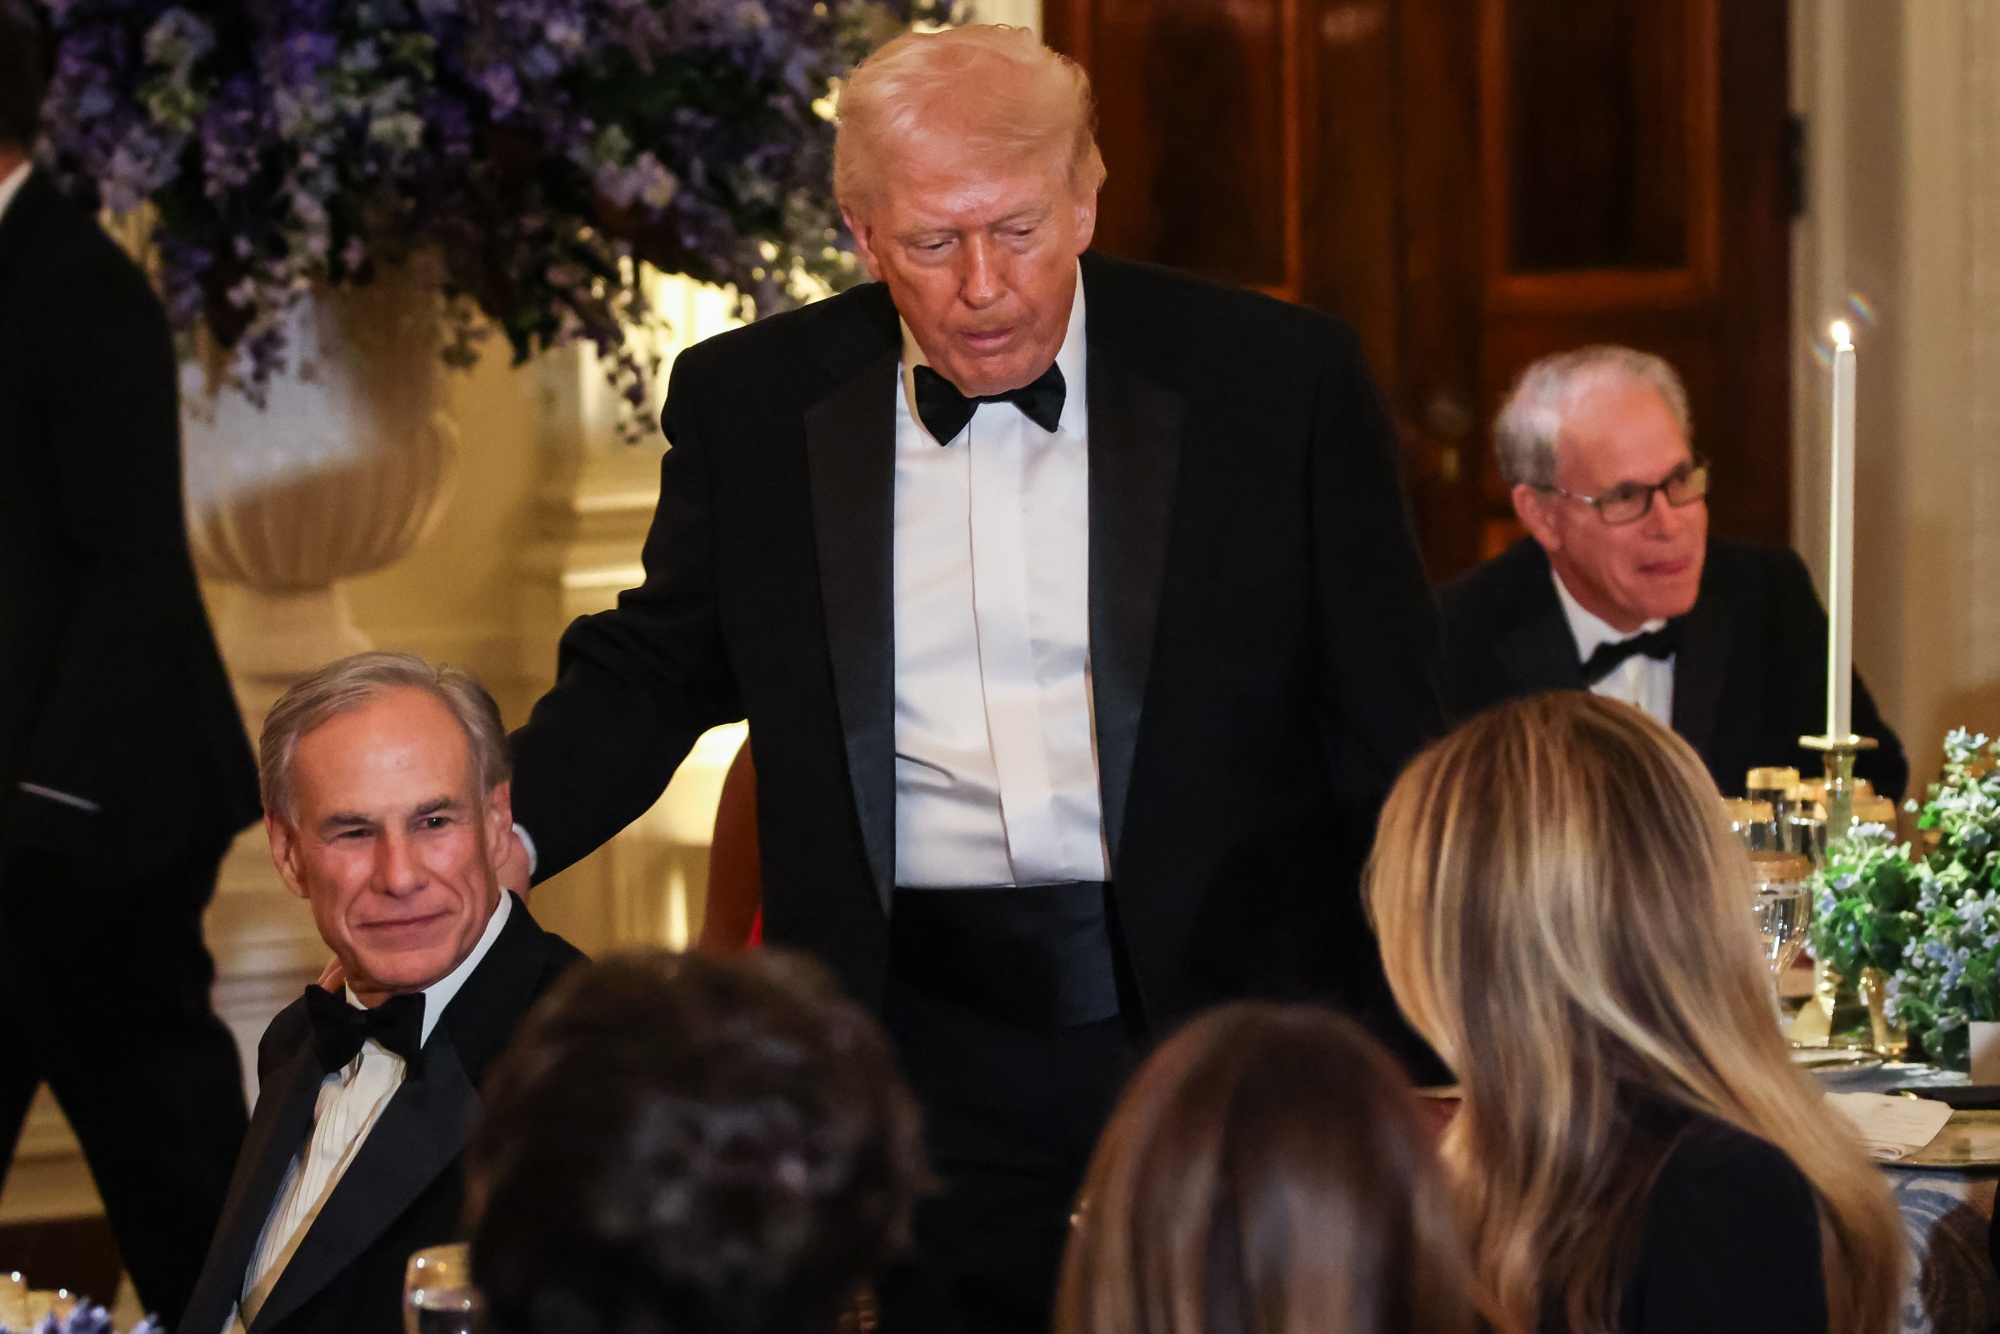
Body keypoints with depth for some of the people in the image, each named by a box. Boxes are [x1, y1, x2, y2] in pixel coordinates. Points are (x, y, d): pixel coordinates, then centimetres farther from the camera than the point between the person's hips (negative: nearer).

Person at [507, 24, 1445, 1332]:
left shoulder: (1279, 379, -2)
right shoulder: (752, 403, 4)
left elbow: (1388, 734, 2)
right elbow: (653, 673, 12)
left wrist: (1408, 1071, -1)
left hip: (1221, 1015, -1)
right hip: (921, 1054, 1)